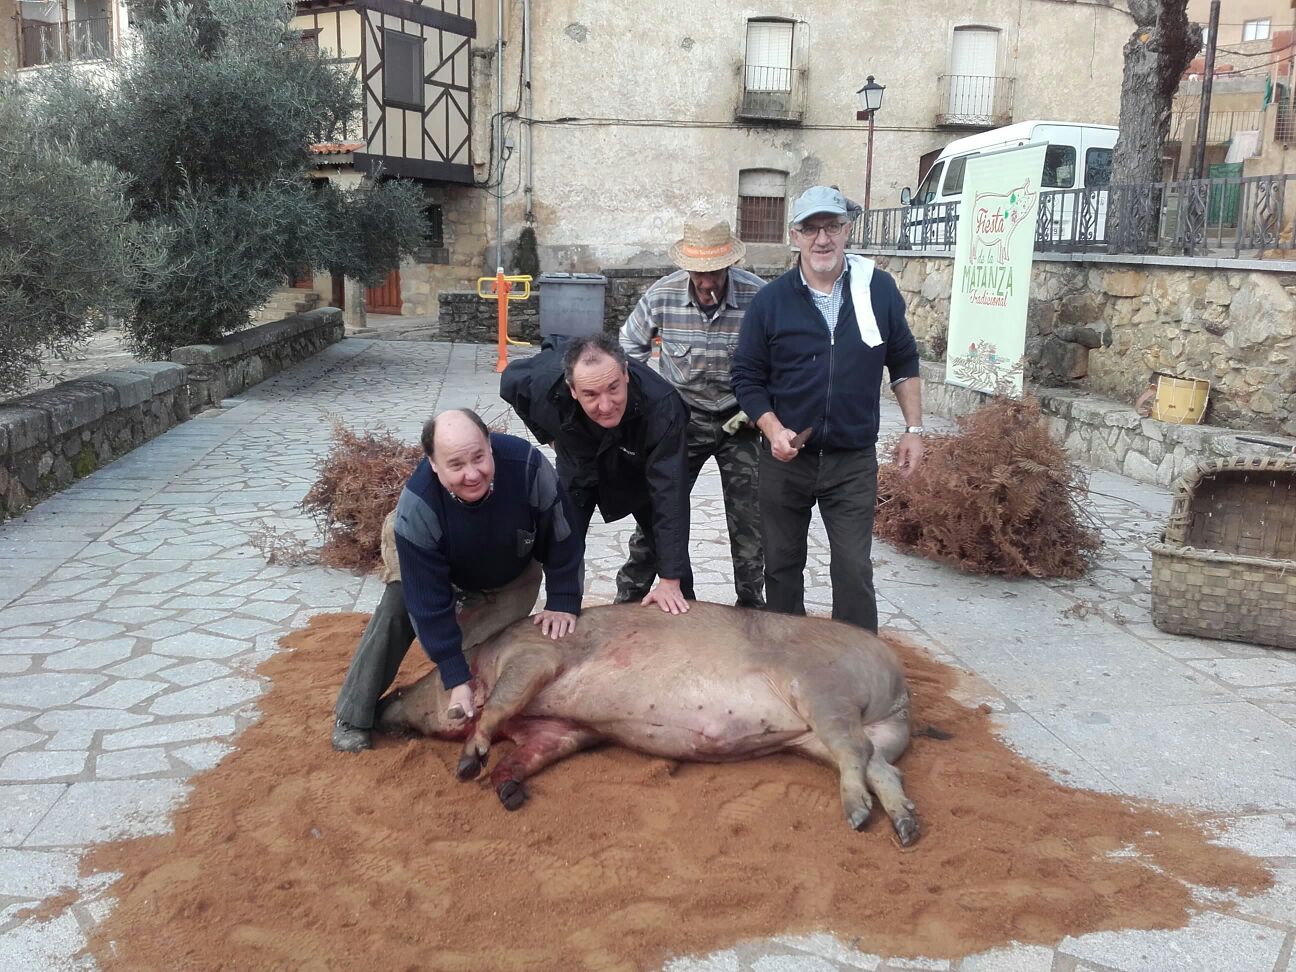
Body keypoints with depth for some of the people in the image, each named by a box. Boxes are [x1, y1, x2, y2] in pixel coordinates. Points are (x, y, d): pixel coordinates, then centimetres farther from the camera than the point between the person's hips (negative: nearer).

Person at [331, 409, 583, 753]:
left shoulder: (527, 464, -39)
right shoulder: (416, 507, -39)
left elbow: (563, 536, -21)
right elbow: (430, 602, -31)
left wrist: (562, 604, -19)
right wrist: (457, 679, -30)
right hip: (446, 575, -1)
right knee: (397, 608, -21)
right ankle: (353, 716, -8)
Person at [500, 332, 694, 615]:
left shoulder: (661, 405, -44)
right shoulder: (544, 386, -38)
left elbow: (670, 493, -42)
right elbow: (511, 380, -11)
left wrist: (670, 580, -42)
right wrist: (549, 436, -7)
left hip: (638, 471, -1)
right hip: (579, 471, 1)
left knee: (669, 544, 2)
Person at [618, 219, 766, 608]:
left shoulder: (757, 295, -20)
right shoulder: (662, 294, -16)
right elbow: (631, 343, 4)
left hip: (738, 420, 0)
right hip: (682, 416, 1)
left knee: (748, 520, 3)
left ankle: (752, 604, 21)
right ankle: (628, 597, 19)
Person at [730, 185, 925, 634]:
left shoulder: (879, 289, -2)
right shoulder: (770, 300, -4)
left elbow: (903, 362, 9)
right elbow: (747, 377, 0)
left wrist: (914, 429, 4)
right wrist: (774, 431, -15)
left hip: (853, 461, -1)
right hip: (785, 458, 1)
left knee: (854, 572, -3)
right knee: (781, 567, 12)